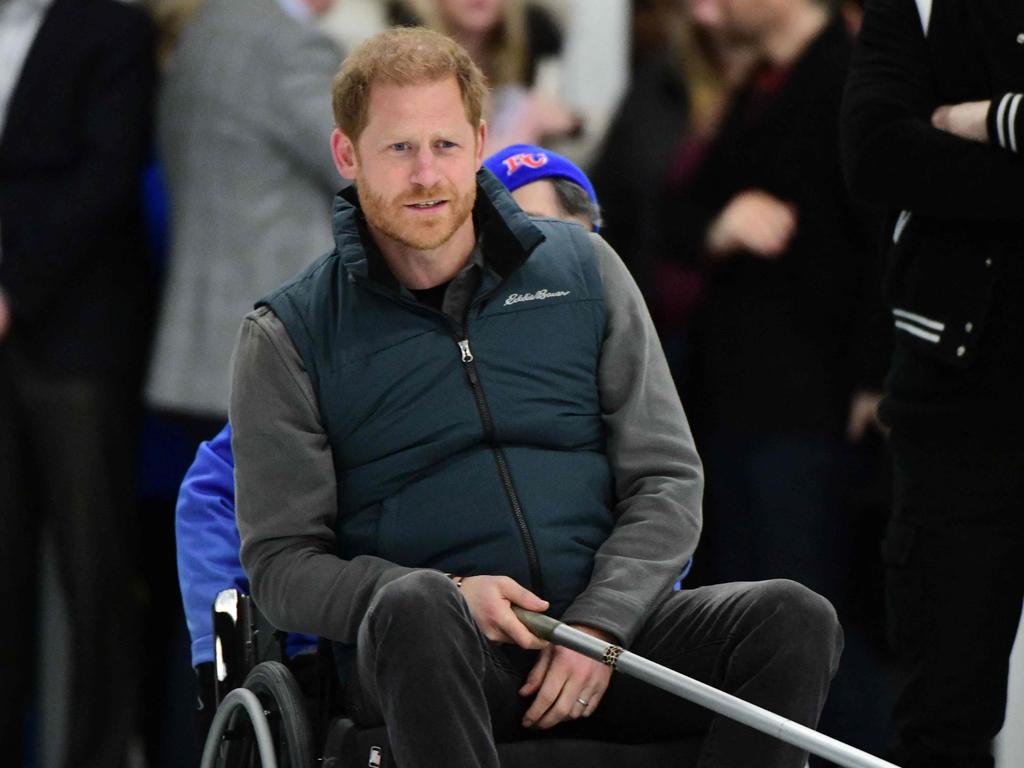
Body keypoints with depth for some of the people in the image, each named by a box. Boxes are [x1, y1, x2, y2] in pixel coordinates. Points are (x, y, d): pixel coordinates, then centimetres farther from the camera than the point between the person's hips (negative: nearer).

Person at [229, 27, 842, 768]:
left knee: (794, 620, -23)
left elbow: (668, 481, 10)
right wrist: (452, 597, -17)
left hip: (606, 637, 3)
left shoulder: (581, 268, 13)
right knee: (417, 611, -38)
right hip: (417, 662, -3)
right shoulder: (288, 336, 6)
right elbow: (281, 561, 1)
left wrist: (598, 624, -8)